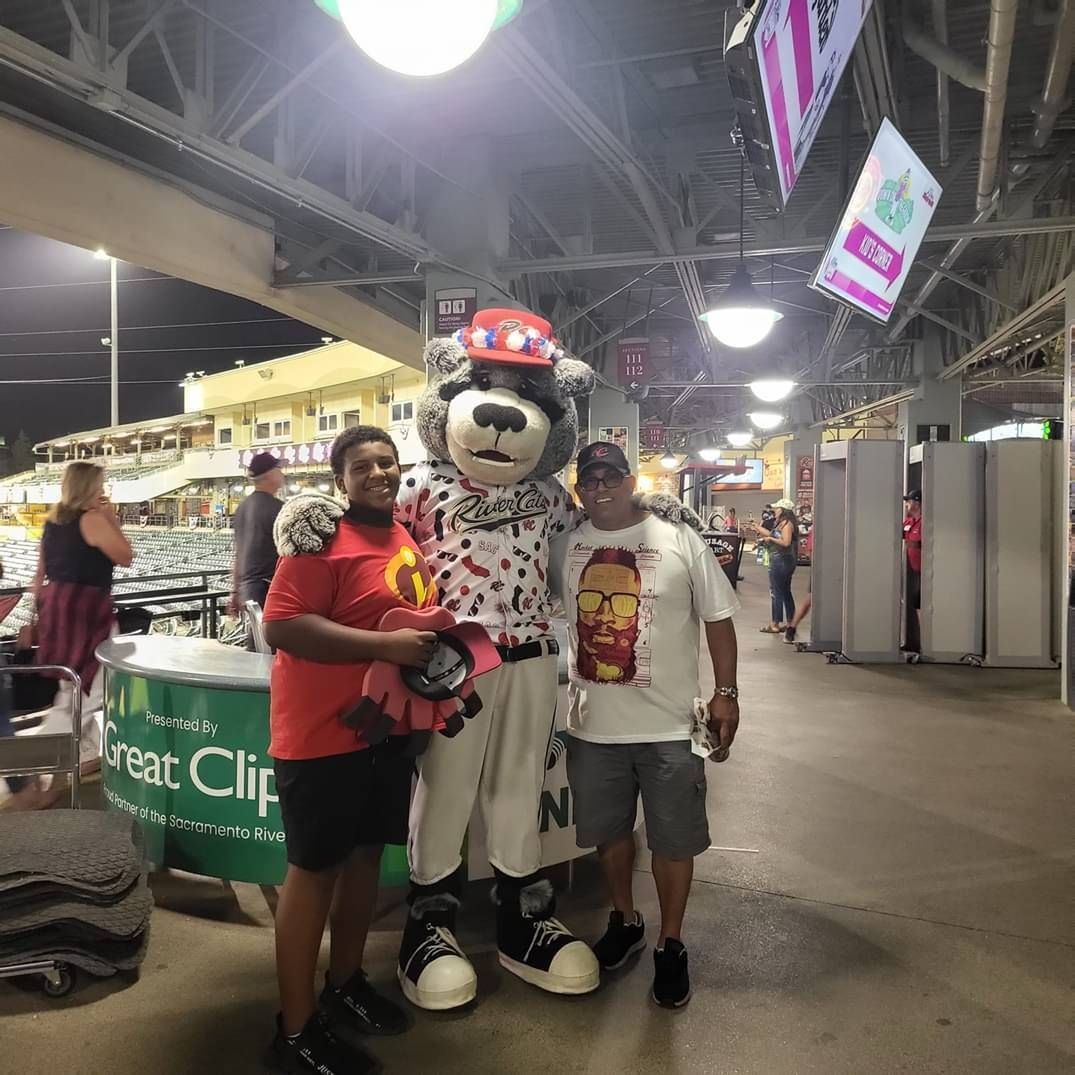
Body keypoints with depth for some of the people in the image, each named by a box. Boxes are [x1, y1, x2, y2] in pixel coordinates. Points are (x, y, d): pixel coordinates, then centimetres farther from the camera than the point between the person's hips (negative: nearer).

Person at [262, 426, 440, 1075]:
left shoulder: (406, 539, 10)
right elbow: (281, 625, -25)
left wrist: (440, 643, 9)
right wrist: (386, 645, -27)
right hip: (323, 734, -8)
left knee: (366, 854, 19)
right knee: (315, 870, 3)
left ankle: (346, 984, 39)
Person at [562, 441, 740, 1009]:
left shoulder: (679, 540, -6)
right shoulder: (568, 547, 1)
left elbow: (717, 618, -2)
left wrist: (726, 693, -5)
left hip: (669, 725, -3)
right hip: (591, 725, 3)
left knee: (673, 838, 10)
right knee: (608, 830, 18)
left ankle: (670, 944, 30)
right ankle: (624, 921, 42)